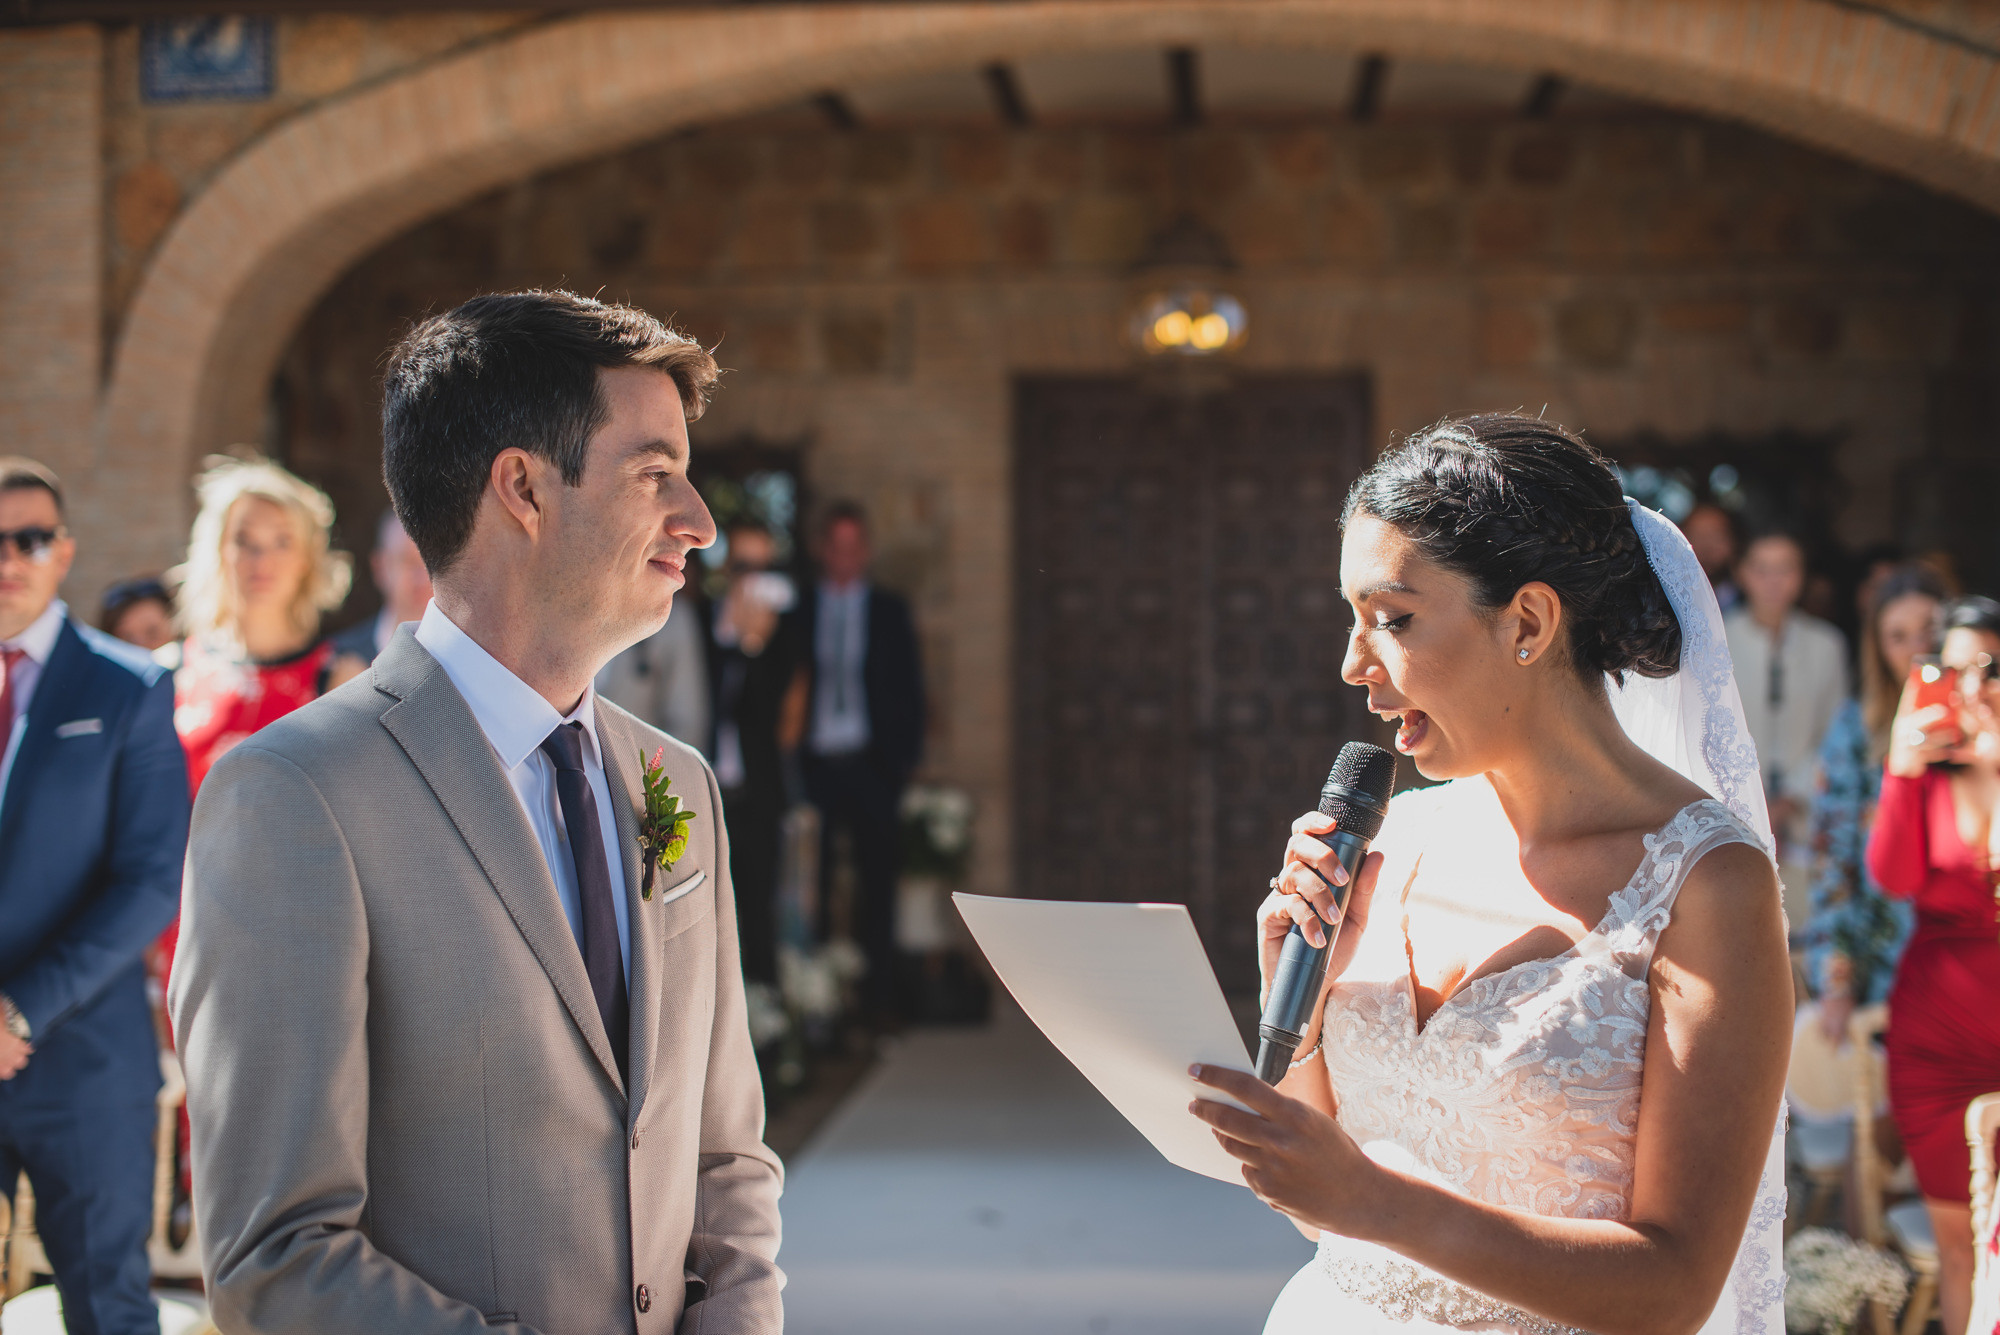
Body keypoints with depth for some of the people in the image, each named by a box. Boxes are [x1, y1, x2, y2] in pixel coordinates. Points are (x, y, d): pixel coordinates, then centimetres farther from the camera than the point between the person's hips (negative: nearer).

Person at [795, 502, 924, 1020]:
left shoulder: (890, 612, 10)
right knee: (812, 885, -3)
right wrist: (788, 756, -1)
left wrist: (903, 759, 0)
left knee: (877, 880, 0)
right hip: (815, 761, 0)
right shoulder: (799, 612, 7)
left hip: (871, 764, 1)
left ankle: (877, 996, 5)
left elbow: (909, 689, 9)